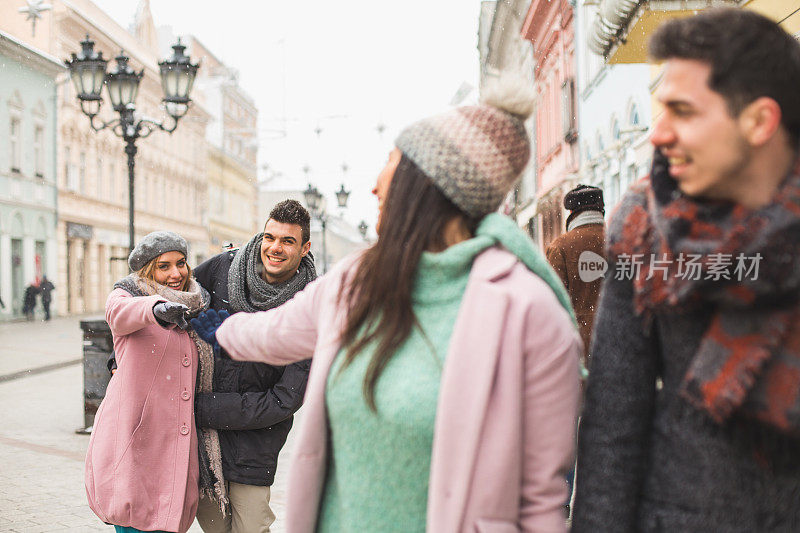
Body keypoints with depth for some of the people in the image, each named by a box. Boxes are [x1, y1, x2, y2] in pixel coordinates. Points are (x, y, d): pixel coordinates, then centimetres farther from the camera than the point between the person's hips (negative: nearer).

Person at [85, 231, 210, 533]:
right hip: (133, 439, -5)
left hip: (176, 444, 5)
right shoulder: (127, 293, 0)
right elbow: (119, 313, -26)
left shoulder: (194, 307, 16)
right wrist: (157, 307, -48)